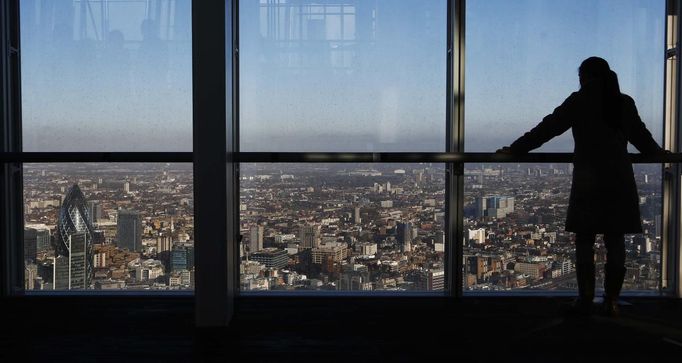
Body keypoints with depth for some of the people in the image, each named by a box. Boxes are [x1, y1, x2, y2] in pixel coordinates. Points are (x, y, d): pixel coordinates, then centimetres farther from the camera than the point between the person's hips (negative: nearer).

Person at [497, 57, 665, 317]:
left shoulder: (579, 101, -3)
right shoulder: (625, 103, 10)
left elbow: (547, 128, -4)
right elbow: (641, 135, 24)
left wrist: (515, 149, 1)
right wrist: (657, 152, 44)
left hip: (589, 181, -4)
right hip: (620, 180, 4)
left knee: (585, 241, 2)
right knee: (615, 240, 6)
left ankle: (585, 300, 2)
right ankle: (612, 301, 7)